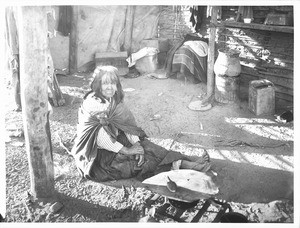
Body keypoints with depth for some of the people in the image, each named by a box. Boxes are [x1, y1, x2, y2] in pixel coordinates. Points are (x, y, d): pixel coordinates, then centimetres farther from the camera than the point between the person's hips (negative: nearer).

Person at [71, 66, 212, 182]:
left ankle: (178, 162, -19)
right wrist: (126, 150, -21)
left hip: (114, 142, 7)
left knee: (143, 145, -13)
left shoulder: (115, 100, 5)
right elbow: (99, 137, -24)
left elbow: (128, 124, -3)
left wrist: (136, 143, -20)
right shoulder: (92, 103, -20)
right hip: (96, 154, -7)